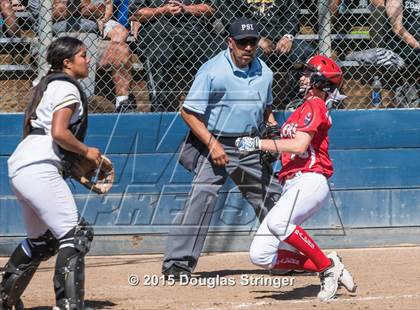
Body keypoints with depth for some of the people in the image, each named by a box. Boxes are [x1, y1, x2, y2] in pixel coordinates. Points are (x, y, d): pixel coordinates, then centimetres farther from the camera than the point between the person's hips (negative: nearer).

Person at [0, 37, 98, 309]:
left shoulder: (47, 85, 22)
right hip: (39, 169, -10)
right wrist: (86, 151, -5)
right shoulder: (67, 88, -7)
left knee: (41, 240, 24)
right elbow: (59, 132, -20)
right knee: (74, 235, -13)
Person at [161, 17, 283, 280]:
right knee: (203, 197, -21)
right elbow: (188, 112, -14)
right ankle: (178, 263, -21)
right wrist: (212, 144, -22)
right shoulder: (212, 71, -15)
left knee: (271, 196, 14)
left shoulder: (264, 72, 5)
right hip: (214, 144, -6)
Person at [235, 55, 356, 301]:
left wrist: (258, 143, -14)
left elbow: (299, 145, -16)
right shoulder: (302, 109, 28)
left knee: (278, 221, -38)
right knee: (260, 255, -3)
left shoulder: (315, 106, -2)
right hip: (291, 186, 9)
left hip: (310, 181, -9)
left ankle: (329, 267, -23)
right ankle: (326, 268, 5)